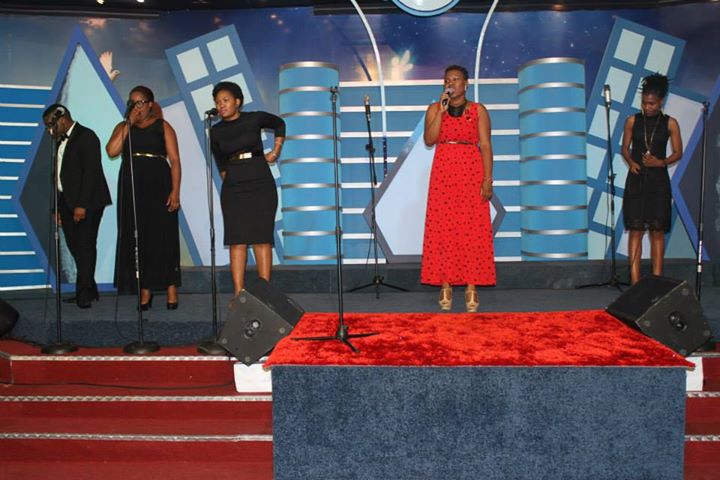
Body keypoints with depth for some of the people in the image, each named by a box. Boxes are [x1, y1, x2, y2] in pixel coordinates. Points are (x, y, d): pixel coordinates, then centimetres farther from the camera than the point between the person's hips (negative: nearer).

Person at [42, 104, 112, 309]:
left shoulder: (86, 136, -7)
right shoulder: (61, 141, 18)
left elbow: (91, 172, -15)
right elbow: (60, 175, 17)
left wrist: (82, 205, -19)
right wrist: (58, 207, 10)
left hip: (87, 203, -8)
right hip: (67, 202, 8)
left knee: (85, 245, -6)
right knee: (75, 247, 5)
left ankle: (84, 292, 0)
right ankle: (89, 290, 12)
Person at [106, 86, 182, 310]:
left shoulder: (162, 126, 8)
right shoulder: (123, 127, 16)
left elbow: (175, 160, -1)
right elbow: (111, 151, -4)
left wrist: (175, 191, -12)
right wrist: (129, 123, -4)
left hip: (158, 185, -3)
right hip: (132, 187, 3)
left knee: (163, 236, -4)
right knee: (137, 238, 1)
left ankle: (171, 287, 3)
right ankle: (145, 289, 6)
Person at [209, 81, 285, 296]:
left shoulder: (255, 118, -1)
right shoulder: (216, 131, 5)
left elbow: (279, 124, 17)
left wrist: (276, 152, 12)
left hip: (261, 185, -2)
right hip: (233, 189, 2)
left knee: (262, 239, -2)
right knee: (237, 240, -4)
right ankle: (238, 293, -1)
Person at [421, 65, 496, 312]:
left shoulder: (478, 110, 8)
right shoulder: (434, 109, 10)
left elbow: (486, 145, 1)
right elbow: (429, 140, -4)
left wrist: (488, 179, -8)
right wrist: (442, 110, -9)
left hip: (472, 173, -1)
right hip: (443, 173, 1)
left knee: (473, 229, -4)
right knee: (443, 228, -3)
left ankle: (471, 287, 2)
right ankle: (445, 287, 4)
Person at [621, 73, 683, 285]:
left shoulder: (670, 123, 2)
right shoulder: (632, 121, 5)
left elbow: (678, 152, 5)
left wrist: (661, 162, -13)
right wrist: (631, 162, -10)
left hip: (658, 180, 0)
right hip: (636, 180, 0)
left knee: (657, 230, 1)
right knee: (635, 229, -3)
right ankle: (635, 281, -1)